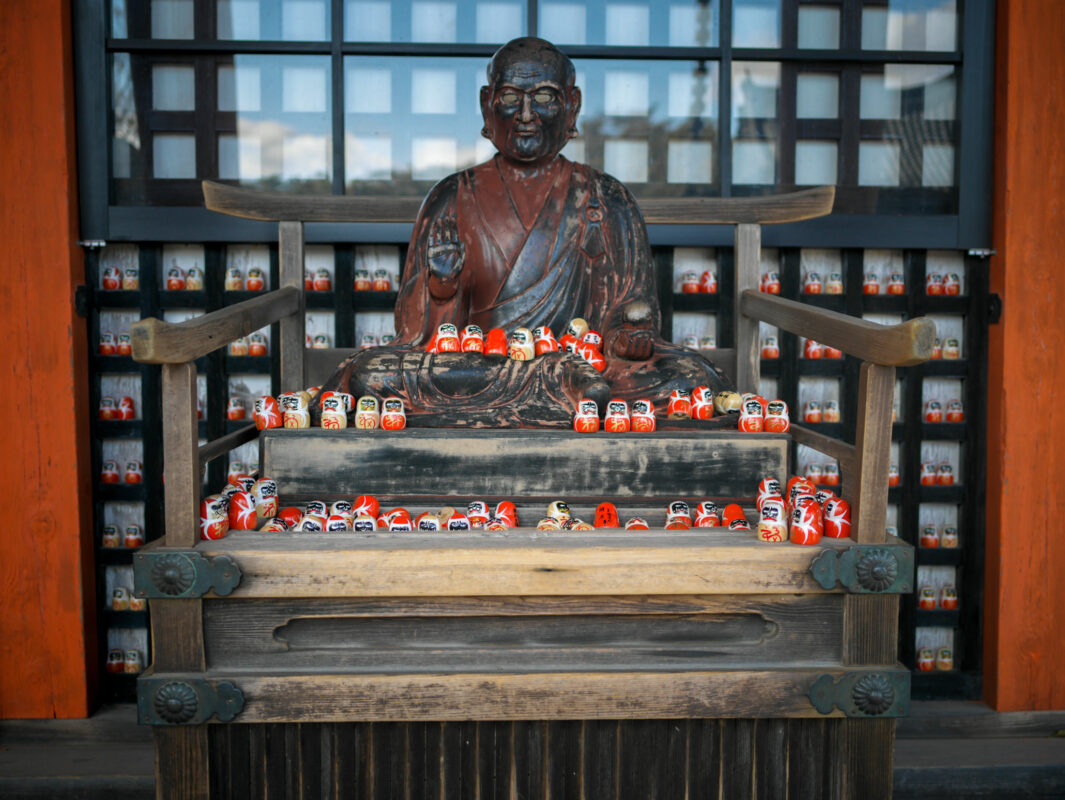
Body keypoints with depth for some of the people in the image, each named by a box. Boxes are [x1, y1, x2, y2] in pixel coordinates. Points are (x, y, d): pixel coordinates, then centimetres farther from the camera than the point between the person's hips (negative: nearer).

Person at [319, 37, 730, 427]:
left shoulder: (606, 201, 11)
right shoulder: (453, 199, 9)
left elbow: (630, 316, 8)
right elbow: (419, 335, 5)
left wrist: (627, 338, -16)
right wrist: (441, 292, -17)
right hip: (473, 368, 2)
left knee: (690, 378, -27)